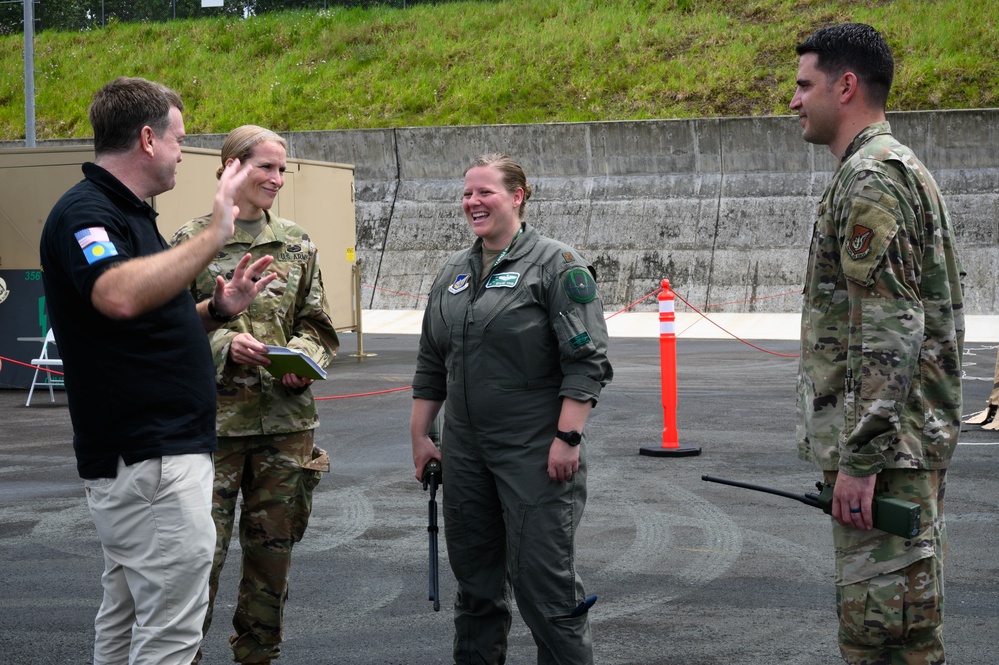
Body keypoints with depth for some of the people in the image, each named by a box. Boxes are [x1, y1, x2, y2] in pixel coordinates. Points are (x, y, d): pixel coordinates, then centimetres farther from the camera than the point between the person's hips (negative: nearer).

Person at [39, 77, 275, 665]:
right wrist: (215, 234, -29)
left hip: (145, 456, 11)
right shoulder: (84, 213, -14)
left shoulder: (129, 214, 17)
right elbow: (120, 296, -36)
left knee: (127, 617, 16)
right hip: (149, 457, -11)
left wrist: (217, 309, 8)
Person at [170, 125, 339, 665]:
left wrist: (304, 357, -5)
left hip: (287, 420, 4)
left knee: (273, 549, 11)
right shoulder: (192, 241, -1)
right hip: (214, 418, -4)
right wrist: (222, 344, -15)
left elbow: (318, 327, 15)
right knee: (204, 549, -7)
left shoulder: (297, 245, 11)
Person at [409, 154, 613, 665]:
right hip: (466, 451, 7)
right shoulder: (453, 273, 13)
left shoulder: (556, 264, -7)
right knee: (474, 578, 14)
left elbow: (586, 360, -13)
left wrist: (567, 438, -18)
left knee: (543, 579, -5)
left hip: (536, 453, -6)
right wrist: (420, 436, 16)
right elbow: (431, 363, 20)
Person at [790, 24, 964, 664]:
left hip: (883, 444, -11)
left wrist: (858, 460, -23)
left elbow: (889, 333, -22)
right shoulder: (903, 169, 20)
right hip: (913, 439, 11)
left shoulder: (870, 179, -14)